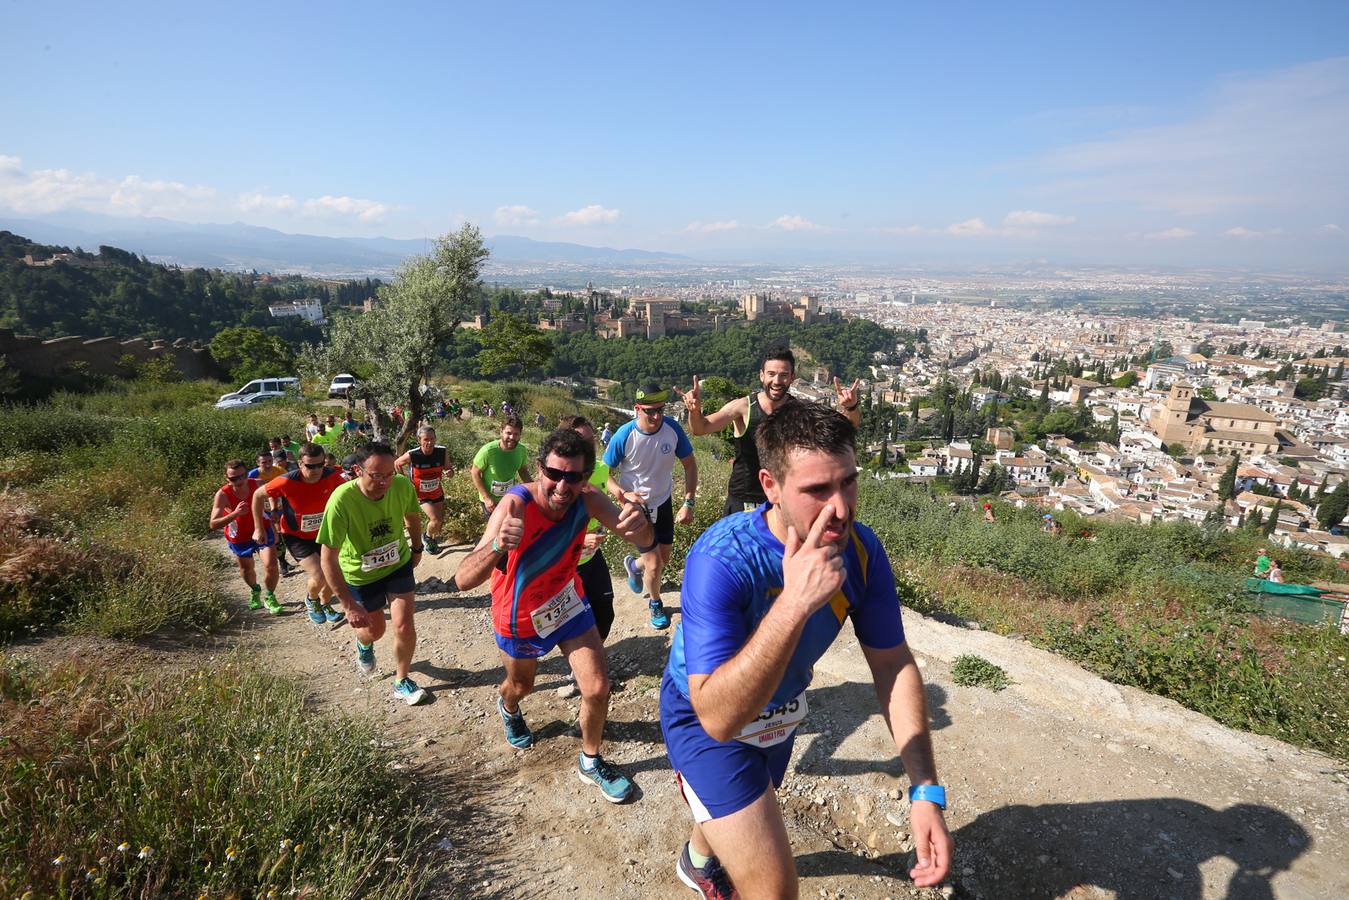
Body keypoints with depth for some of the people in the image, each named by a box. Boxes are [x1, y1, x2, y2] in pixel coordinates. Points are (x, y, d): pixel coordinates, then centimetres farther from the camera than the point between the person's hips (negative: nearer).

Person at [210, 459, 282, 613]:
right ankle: (255, 591, 51)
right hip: (239, 537, 0)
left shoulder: (257, 485, -23)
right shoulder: (222, 495, -28)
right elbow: (213, 525, -29)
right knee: (246, 569, 19)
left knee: (271, 565, -13)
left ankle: (270, 597, 12)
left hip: (262, 530, 0)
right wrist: (234, 514, -45)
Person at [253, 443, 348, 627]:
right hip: (296, 536, -4)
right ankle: (311, 600, 17)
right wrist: (258, 528, -5)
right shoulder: (287, 482, -29)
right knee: (318, 576, -18)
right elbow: (258, 495, -11)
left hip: (322, 533, 4)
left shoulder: (332, 477, -22)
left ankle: (325, 605, 43)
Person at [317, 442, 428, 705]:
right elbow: (329, 558, -31)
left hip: (399, 565, 2)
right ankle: (363, 643, 55)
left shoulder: (403, 485, -25)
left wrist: (417, 548, 14)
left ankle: (402, 681, 23)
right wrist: (349, 605, -31)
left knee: (404, 626, -3)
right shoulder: (342, 500, -36)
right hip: (360, 574, -2)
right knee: (374, 630, 16)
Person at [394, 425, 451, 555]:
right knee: (436, 520, -18)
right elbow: (396, 464, -5)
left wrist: (449, 472, -29)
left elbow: (449, 469, -5)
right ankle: (428, 538, 15)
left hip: (438, 493, 4)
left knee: (441, 522, 14)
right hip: (421, 495, -4)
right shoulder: (412, 455, -24)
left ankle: (433, 540, 46)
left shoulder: (441, 452, -17)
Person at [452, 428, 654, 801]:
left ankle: (591, 763, 27)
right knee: (521, 685, 23)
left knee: (598, 689, -3)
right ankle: (508, 708, 62)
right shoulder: (516, 505, -36)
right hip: (520, 616, -2)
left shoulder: (587, 500, -24)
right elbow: (463, 581, -44)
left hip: (567, 603, 2)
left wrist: (640, 524, -57)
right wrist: (498, 546, -66)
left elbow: (645, 542, -32)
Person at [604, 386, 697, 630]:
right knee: (654, 564, -7)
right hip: (636, 505, -4)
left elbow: (690, 464, -6)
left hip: (663, 502, 4)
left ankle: (634, 565, 52)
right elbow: (604, 473, -13)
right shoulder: (624, 436, -24)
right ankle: (655, 604, 24)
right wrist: (623, 494, -31)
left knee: (664, 558, 17)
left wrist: (688, 503, -12)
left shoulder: (672, 429, -18)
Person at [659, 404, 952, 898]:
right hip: (705, 720, -5)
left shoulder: (860, 549, -24)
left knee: (747, 813, 33)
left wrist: (926, 790, -22)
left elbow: (893, 664, -14)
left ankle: (699, 860, 67)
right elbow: (719, 717, -44)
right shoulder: (722, 559, -40)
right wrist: (794, 603, -54)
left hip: (781, 709, 6)